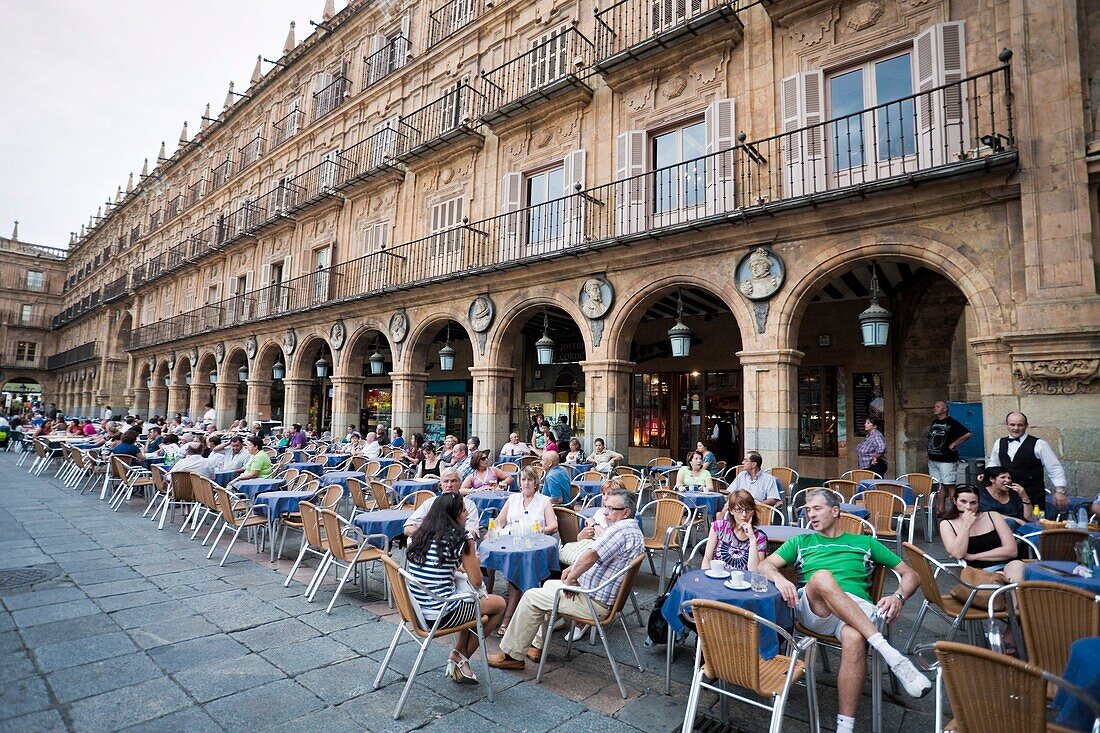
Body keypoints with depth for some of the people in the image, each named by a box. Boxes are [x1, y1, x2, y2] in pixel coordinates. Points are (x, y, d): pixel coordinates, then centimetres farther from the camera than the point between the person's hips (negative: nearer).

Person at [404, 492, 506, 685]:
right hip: (440, 615, -7)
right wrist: (472, 559, 7)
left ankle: (459, 658, 22)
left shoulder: (419, 537, 6)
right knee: (499, 604, 14)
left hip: (416, 610, 7)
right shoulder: (459, 539, -13)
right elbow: (476, 582, -10)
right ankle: (460, 656, 18)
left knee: (467, 603, 31)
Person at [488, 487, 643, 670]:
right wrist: (574, 568, 7)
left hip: (595, 602, -11)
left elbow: (590, 556, -35)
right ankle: (538, 646, 30)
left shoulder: (620, 529, -24)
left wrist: (571, 578, -18)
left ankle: (512, 655, 7)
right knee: (549, 585, 26)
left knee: (531, 597, -4)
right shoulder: (634, 530, 10)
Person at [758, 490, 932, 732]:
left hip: (859, 609, 0)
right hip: (812, 608, 0)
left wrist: (898, 597, -1)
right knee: (821, 576, -35)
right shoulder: (801, 542, 26)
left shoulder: (865, 543, 26)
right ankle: (889, 653, -36)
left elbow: (911, 575, 22)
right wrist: (779, 578, -12)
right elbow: (764, 566, 14)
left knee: (854, 638, -37)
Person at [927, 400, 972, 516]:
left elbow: (968, 434, -15)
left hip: (947, 460, -7)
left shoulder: (951, 422, -6)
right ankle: (940, 509, 12)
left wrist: (954, 444, -12)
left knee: (950, 485, -5)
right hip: (933, 460, 7)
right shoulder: (934, 423, 15)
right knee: (938, 485, 8)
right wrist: (929, 454, 16)